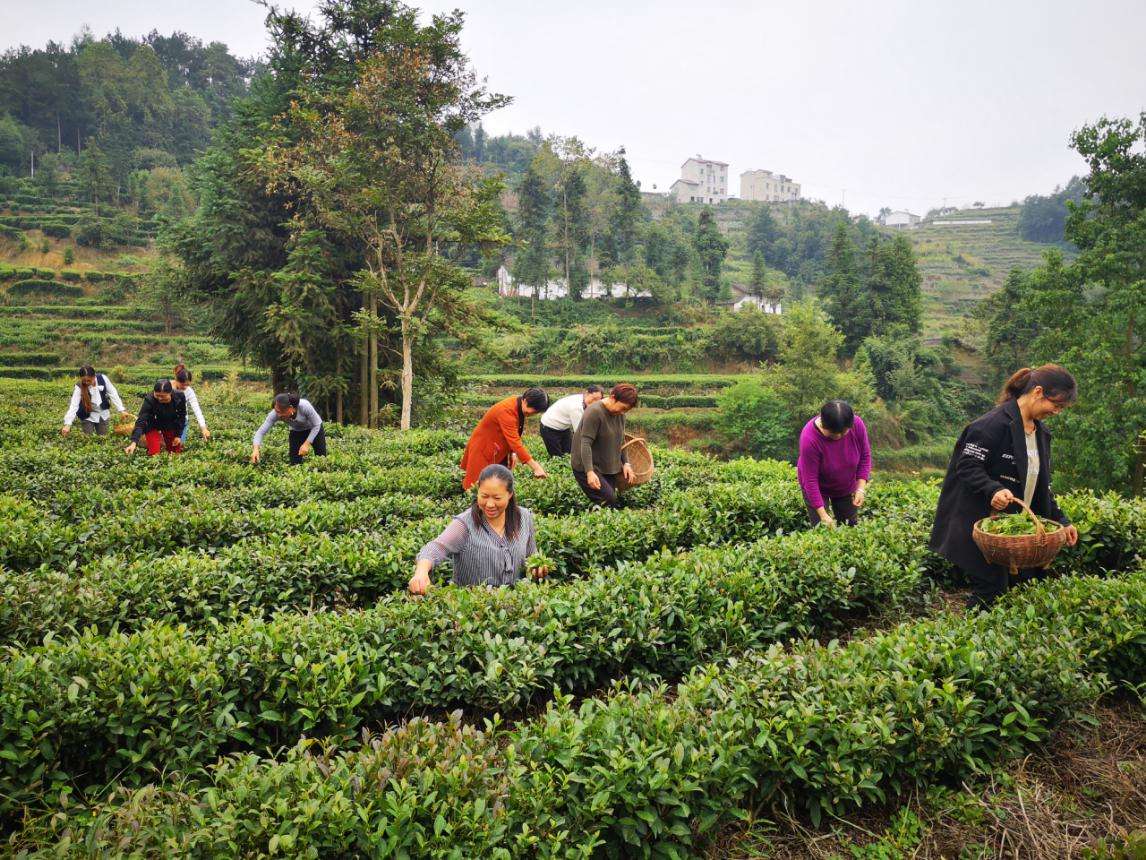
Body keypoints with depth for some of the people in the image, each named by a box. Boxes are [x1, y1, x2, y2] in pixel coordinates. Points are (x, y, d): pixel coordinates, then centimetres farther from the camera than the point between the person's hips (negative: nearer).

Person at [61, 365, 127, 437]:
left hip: (103, 414, 2)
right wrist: (67, 424, -38)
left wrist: (121, 410, -12)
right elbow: (73, 405, -28)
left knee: (102, 436, 7)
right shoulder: (79, 386, -22)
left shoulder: (103, 379, -18)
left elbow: (113, 394, -7)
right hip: (88, 416, -2)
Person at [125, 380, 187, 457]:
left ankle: (165, 440, 36)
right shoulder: (149, 400, -33)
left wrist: (178, 435, -6)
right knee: (154, 454, -13)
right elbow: (141, 421, -37)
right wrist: (134, 442, -47)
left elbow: (182, 417, -7)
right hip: (153, 426, -3)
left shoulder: (180, 396, -25)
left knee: (177, 452, 5)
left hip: (170, 426, 3)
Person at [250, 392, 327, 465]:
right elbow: (261, 431, -27)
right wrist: (256, 449, -44)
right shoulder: (275, 414, -31)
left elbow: (317, 425, -23)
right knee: (295, 463, -4)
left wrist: (307, 444, -29)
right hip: (296, 432, 2)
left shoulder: (304, 406, -39)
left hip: (315, 429, -2)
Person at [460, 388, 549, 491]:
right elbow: (515, 441, -40)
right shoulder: (507, 411, -33)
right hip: (483, 448, -8)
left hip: (500, 450, 8)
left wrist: (513, 452, -13)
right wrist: (536, 467, -44)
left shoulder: (517, 404, -7)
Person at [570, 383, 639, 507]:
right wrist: (590, 472, -30)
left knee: (612, 500, 2)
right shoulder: (594, 412, -19)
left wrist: (625, 463, 10)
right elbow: (585, 444, -24)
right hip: (586, 467, -8)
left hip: (609, 467, 8)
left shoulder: (620, 414, 5)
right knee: (609, 499, -19)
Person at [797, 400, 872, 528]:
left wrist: (861, 489, -16)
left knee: (851, 526, 11)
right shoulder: (809, 439, -36)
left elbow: (865, 456, -9)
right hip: (818, 488, -3)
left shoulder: (857, 424, -26)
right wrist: (823, 515, -28)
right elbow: (810, 480, -29)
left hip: (847, 486, 4)